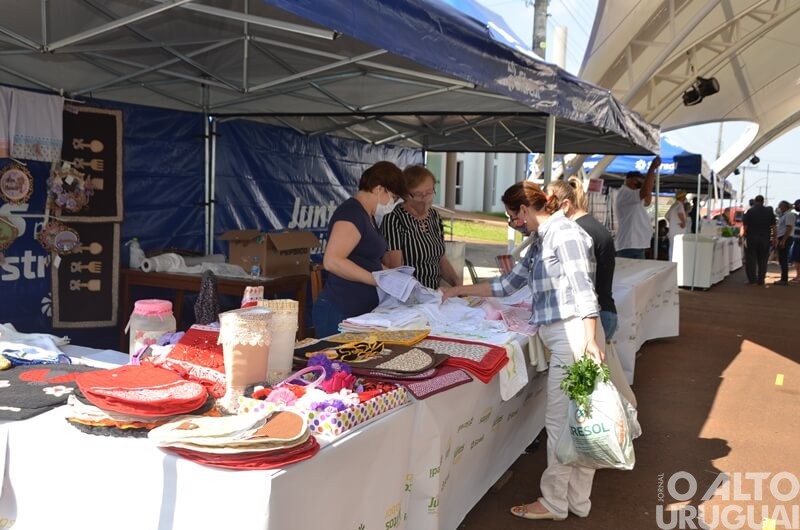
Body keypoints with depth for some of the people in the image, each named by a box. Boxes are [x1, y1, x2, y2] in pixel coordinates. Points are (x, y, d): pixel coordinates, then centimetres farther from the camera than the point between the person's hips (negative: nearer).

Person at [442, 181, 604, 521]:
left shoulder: (564, 232, -8)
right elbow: (508, 283, 26)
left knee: (560, 420, -2)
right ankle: (577, 500, 19)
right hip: (561, 337, 9)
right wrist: (460, 290, 28)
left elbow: (582, 288, -17)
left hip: (575, 335, -9)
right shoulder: (541, 241, 20)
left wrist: (590, 340, -23)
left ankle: (554, 503, 9)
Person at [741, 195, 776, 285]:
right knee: (763, 260, 9)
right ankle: (761, 280, 10)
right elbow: (773, 226, 3)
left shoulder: (749, 211, -5)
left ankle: (752, 280, 1)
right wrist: (774, 238, 8)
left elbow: (744, 226, -9)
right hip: (765, 239, 2)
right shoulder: (769, 211, 3)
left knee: (750, 260, 3)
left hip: (751, 238, -2)